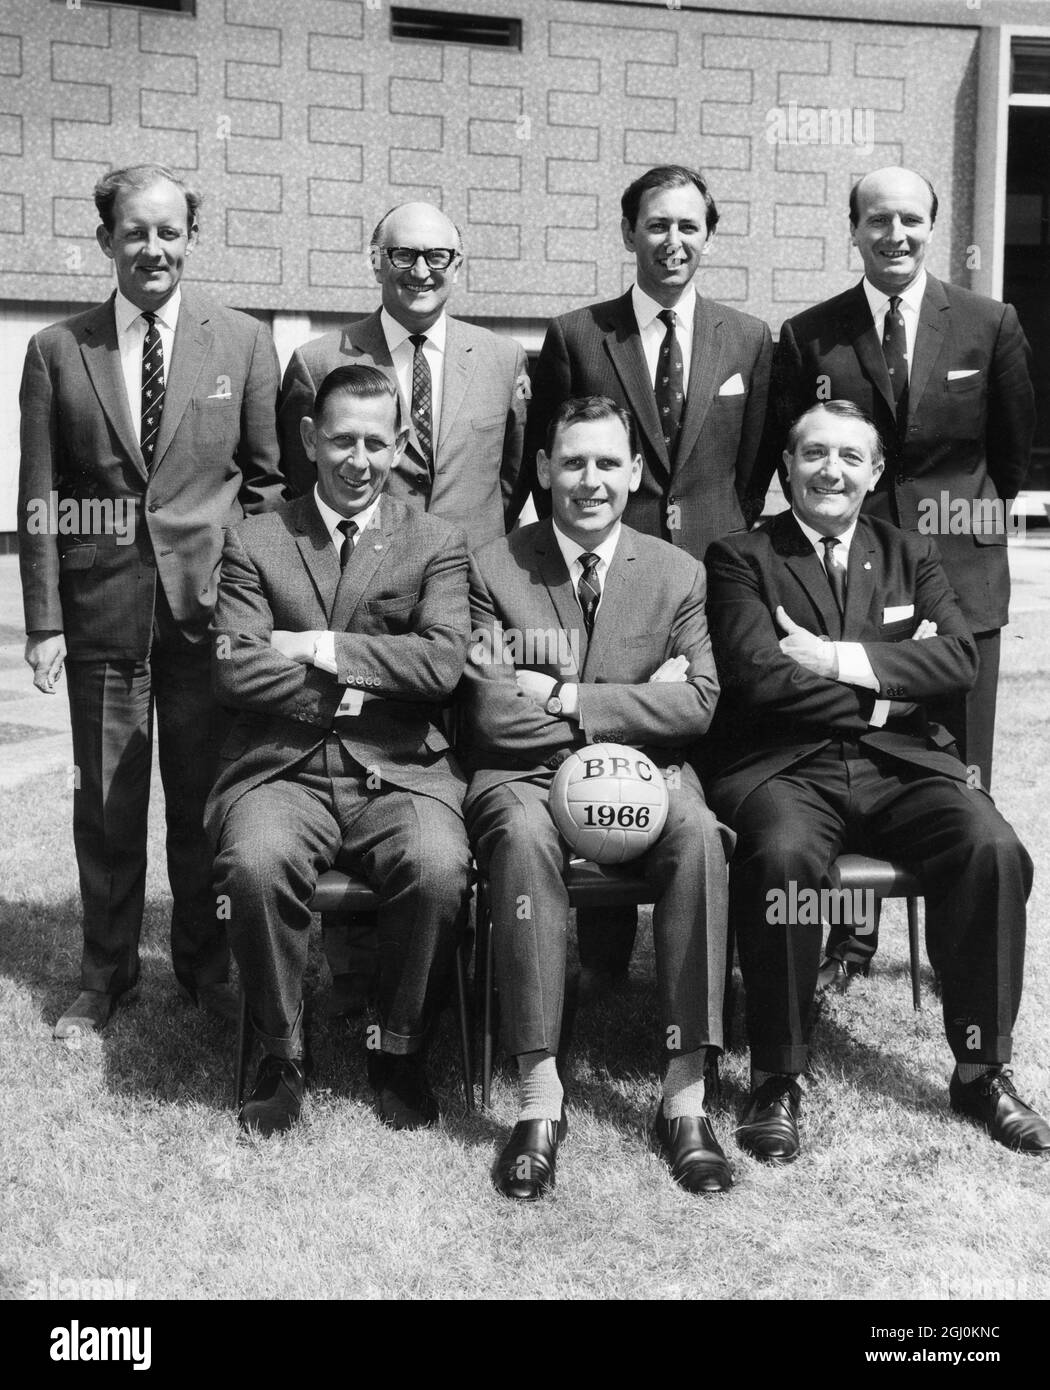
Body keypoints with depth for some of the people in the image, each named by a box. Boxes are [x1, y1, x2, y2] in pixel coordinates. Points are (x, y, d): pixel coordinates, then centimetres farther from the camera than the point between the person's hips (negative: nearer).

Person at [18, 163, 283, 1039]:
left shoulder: (243, 343, 4)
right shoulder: (56, 352, 4)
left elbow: (267, 480, 5)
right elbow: (39, 500, 2)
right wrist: (44, 621, -3)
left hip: (210, 604, 0)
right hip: (102, 607, 1)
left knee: (203, 800, 8)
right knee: (105, 804, 9)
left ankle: (208, 967, 26)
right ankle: (106, 974, 25)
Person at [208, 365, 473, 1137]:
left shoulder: (437, 544, 10)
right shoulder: (255, 543, 11)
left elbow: (443, 663, -5)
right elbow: (236, 671, -2)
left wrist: (324, 649, -8)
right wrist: (345, 691, -8)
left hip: (401, 766, 0)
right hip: (282, 767, 0)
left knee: (439, 868, -30)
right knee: (255, 863, -31)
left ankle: (401, 1053, -3)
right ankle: (281, 1057, -6)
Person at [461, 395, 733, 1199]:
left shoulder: (678, 574, 9)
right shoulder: (494, 569, 3)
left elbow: (697, 705, -4)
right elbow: (492, 716, -8)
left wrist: (567, 697, -12)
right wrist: (633, 704, -7)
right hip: (523, 775, -1)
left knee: (699, 833, -31)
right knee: (525, 835, -36)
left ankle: (686, 1096, -25)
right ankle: (541, 1098, -30)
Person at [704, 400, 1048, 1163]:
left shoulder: (912, 556, 18)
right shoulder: (740, 557, 8)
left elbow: (959, 658, 1)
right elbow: (756, 672, -8)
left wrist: (838, 658, -9)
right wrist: (886, 691, -6)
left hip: (902, 765, 3)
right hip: (785, 768, -3)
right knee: (785, 856, -35)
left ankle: (982, 1070, -7)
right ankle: (778, 1079, -15)